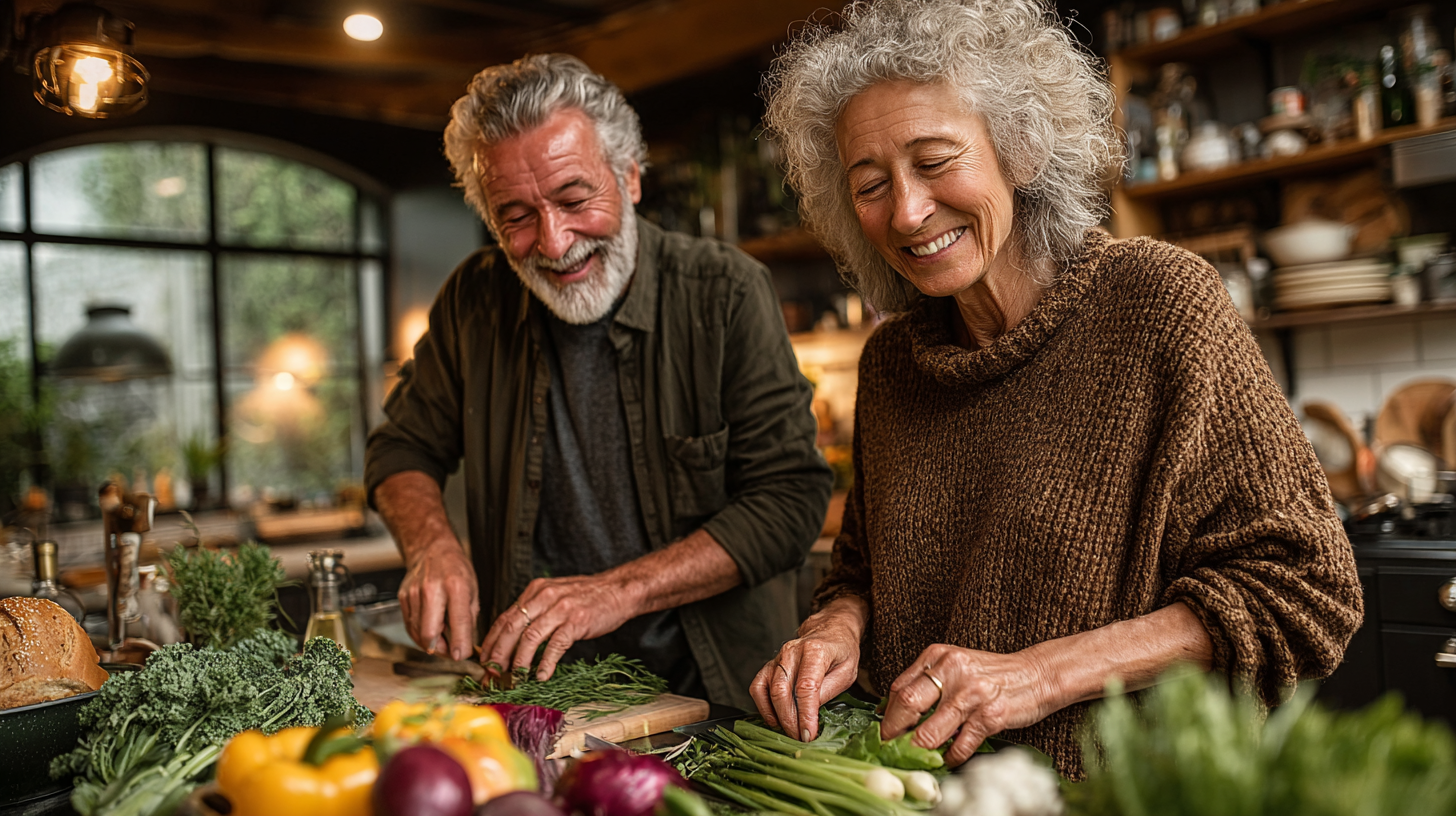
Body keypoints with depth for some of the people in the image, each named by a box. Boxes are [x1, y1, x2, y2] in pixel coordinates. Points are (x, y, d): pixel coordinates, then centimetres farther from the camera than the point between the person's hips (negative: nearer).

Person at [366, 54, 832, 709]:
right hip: (538, 687, 3)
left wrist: (620, 589, -19)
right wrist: (431, 544, -7)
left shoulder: (725, 293, -8)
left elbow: (791, 497, -10)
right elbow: (403, 447, 15)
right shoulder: (475, 301, 2)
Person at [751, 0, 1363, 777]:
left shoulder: (1158, 299, -9)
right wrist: (839, 624, -4)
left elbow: (1300, 590, -10)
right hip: (922, 787, 4)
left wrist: (1041, 674, -17)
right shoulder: (889, 361, 6)